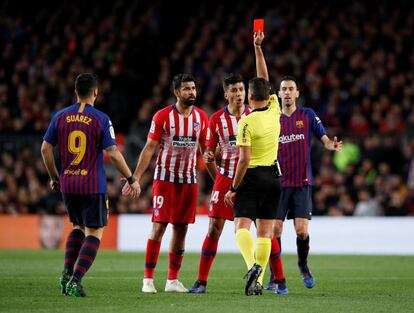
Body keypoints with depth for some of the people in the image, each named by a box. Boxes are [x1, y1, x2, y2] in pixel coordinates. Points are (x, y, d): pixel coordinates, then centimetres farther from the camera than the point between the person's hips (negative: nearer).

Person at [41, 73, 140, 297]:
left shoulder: (60, 117, 4)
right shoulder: (100, 119, -9)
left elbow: (46, 148, 7)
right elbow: (113, 153, -11)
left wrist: (54, 177, 20)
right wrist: (131, 179, 0)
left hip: (67, 184, 5)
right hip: (93, 186, -5)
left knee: (79, 227, 24)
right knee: (94, 233, 2)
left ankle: (67, 273, 10)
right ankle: (75, 281, -11)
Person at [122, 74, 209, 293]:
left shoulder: (201, 117, 5)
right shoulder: (162, 116, -6)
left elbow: (206, 150, 12)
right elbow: (149, 148, -5)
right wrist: (136, 177, -11)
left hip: (189, 180, 4)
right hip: (165, 178, -4)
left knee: (181, 228, 4)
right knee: (159, 226, -8)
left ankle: (172, 280, 10)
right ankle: (148, 279, -4)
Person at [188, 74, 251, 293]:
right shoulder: (217, 119, 1)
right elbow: (209, 152, 9)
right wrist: (218, 178, 5)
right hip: (225, 178, 0)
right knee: (214, 228, -3)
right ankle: (201, 281, 4)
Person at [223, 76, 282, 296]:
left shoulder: (246, 122, -14)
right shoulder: (274, 111, 2)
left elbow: (244, 159, -17)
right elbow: (265, 88, 22)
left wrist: (233, 188, -9)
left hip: (252, 178, -5)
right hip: (272, 177, 5)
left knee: (242, 226, -9)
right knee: (265, 231, 7)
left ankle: (252, 265, -35)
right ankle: (257, 281, 4)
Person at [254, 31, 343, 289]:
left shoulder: (308, 115, 6)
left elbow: (324, 138, 4)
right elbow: (263, 80, 0)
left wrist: (333, 145, -21)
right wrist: (258, 49, -6)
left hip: (302, 184, 0)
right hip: (278, 183, 0)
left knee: (302, 231, -7)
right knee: (275, 231, -7)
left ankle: (303, 266, 19)